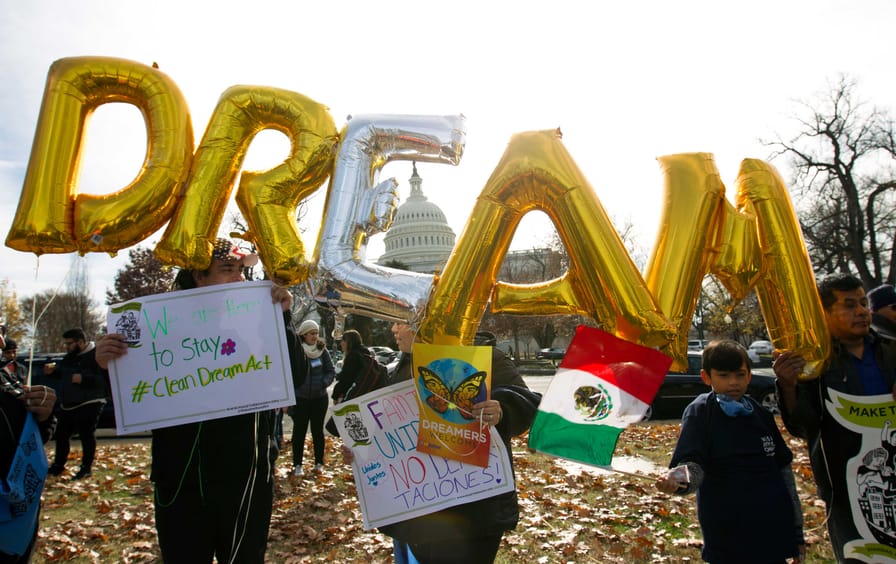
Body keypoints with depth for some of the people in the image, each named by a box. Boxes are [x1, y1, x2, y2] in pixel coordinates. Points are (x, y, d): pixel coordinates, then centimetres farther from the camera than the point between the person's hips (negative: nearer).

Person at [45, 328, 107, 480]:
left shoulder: (96, 355, -14)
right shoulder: (69, 357, 14)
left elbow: (105, 378, -23)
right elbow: (61, 374, 27)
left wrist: (84, 379, -26)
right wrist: (52, 371, 6)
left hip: (89, 405, -8)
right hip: (67, 405, 9)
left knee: (87, 436, -3)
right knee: (61, 435, 16)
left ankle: (86, 468, 8)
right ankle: (58, 465, 32)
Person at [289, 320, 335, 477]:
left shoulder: (322, 351, 1)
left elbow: (331, 371, 6)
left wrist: (324, 382, -9)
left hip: (320, 398, 3)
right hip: (300, 398, -2)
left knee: (318, 430, 11)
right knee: (299, 431, 4)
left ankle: (319, 463, 21)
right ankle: (297, 465, 14)